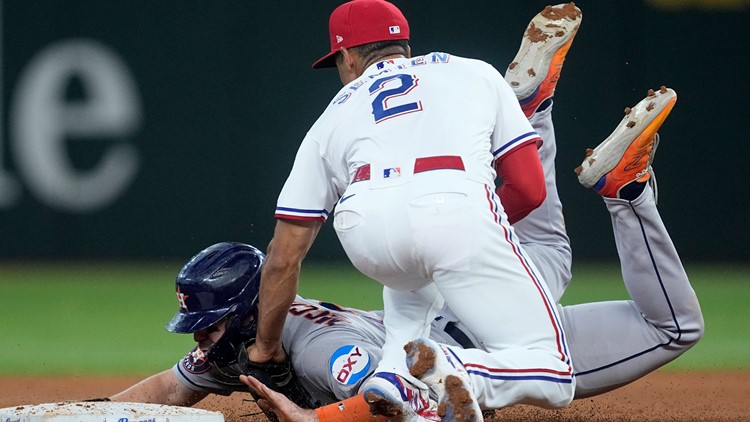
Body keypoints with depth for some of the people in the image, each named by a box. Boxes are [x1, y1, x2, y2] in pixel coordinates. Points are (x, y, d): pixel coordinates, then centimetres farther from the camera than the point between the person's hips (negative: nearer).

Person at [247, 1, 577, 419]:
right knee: (553, 376, 5)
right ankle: (463, 376, -26)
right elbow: (529, 188, 22)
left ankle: (394, 373, 15)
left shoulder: (334, 115, 33)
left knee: (412, 272, 41)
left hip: (364, 229, 2)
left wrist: (267, 346, 44)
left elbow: (284, 259, 31)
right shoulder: (477, 74, 33)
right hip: (459, 207, -2)